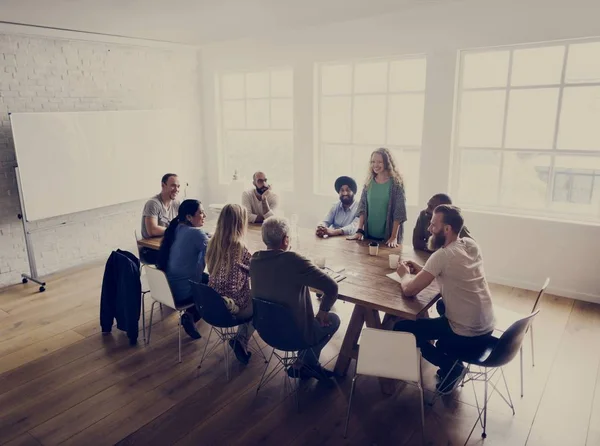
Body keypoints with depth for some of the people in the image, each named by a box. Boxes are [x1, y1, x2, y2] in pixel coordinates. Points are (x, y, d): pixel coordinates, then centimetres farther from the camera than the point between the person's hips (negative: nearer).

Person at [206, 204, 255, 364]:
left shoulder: (213, 242, -1)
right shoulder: (238, 247, -22)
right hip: (232, 306, -6)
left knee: (252, 298, 28)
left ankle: (240, 341, 29)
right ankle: (241, 341, 12)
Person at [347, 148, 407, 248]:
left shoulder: (396, 183, -8)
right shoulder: (369, 182, 4)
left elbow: (399, 212, -11)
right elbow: (362, 207, 4)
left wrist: (394, 237, -16)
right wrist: (359, 231, -4)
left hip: (388, 237, -4)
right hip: (369, 235, 4)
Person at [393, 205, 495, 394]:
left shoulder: (442, 255, -22)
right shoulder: (472, 244, 1)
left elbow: (409, 290, -19)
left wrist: (405, 274, 2)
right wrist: (423, 271, 9)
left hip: (466, 335, -8)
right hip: (486, 328, 8)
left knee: (400, 328, 4)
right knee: (443, 304, 35)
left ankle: (450, 366, 4)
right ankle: (451, 361, 28)